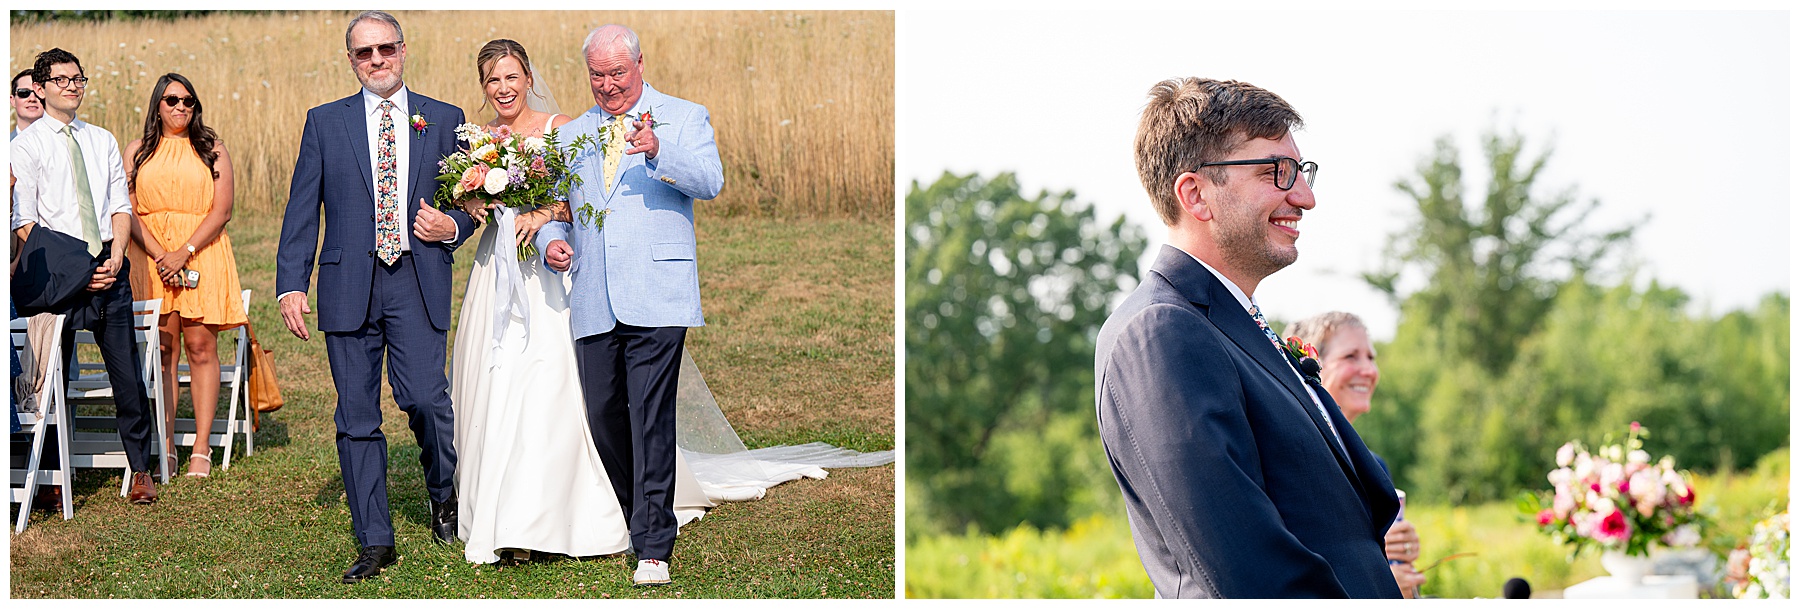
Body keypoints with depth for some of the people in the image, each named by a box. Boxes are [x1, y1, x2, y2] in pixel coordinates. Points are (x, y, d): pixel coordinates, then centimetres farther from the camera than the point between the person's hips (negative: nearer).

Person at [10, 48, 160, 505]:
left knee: (127, 368, 3)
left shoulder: (102, 141, 15)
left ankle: (140, 467, 12)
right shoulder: (27, 145, 0)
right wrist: (73, 271, -12)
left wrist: (116, 256, -5)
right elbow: (23, 223, -6)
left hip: (108, 266, 4)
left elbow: (120, 205, 13)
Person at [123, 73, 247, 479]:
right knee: (162, 350, -2)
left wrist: (184, 252, -13)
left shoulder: (212, 149, 7)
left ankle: (202, 449, -4)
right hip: (152, 256, 1)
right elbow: (128, 211, 3)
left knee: (200, 346, -5)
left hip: (202, 254, -1)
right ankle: (165, 447, -1)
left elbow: (221, 210, -1)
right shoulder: (138, 151, 11)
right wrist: (160, 255, -11)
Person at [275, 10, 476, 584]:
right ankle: (375, 541, 9)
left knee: (426, 399, -12)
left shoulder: (444, 120, 10)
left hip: (419, 284, -1)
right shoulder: (325, 122, 10)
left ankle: (443, 493, 19)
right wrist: (292, 284, -2)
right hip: (349, 287, 1)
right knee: (357, 415, 1)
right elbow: (301, 210, 7)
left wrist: (452, 226, -6)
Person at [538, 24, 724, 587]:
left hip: (655, 299, -5)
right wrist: (551, 240, 1)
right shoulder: (572, 134, 20)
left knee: (651, 418, -10)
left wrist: (659, 151, -29)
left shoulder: (684, 118, 6)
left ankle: (654, 547, -8)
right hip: (593, 304, 5)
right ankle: (635, 520, 26)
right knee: (603, 415, 7)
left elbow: (711, 181, -11)